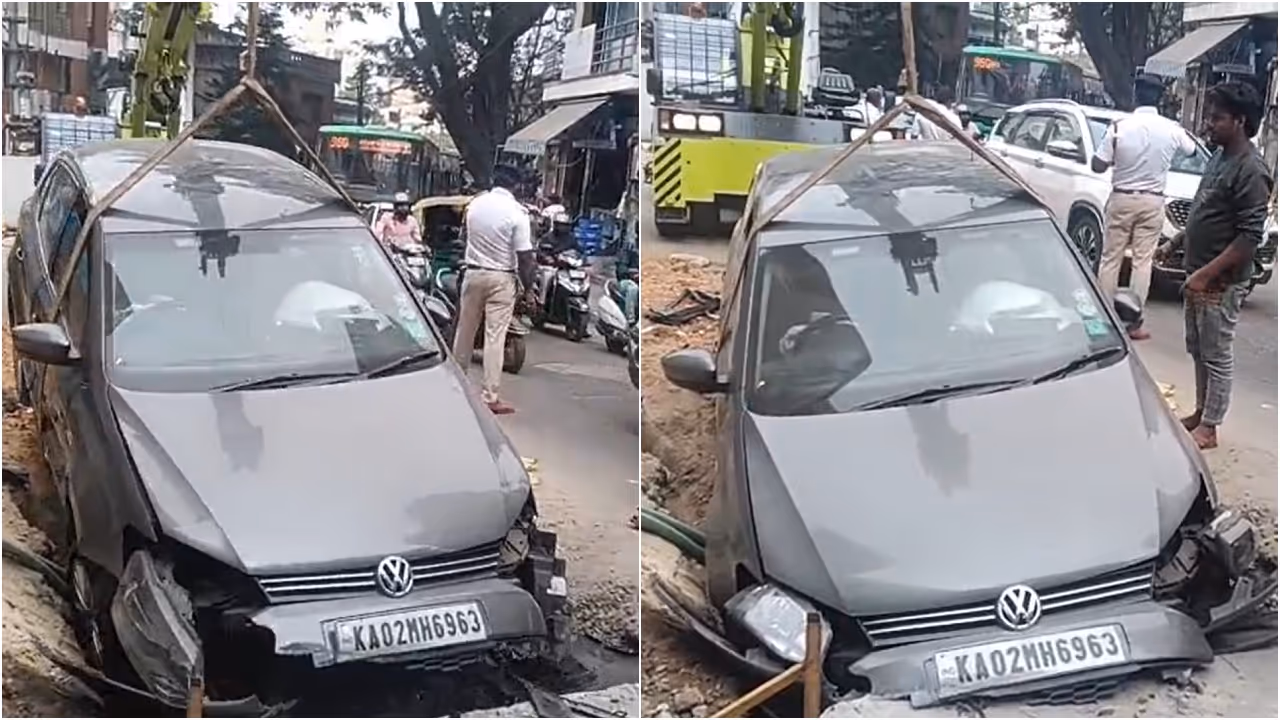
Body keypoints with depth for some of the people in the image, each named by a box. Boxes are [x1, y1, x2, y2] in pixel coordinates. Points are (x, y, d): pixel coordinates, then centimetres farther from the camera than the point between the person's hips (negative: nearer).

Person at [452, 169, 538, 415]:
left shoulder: (475, 204, 1)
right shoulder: (517, 213, -15)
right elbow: (524, 256, -14)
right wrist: (528, 289, -6)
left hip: (473, 273, 5)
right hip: (501, 278, -5)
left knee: (465, 330, 16)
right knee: (494, 337, -3)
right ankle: (490, 397, -3)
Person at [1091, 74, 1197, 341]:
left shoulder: (1119, 127, -11)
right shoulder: (1172, 129, -5)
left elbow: (1098, 165, -7)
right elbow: (1191, 149, 17)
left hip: (1121, 199, -1)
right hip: (1152, 202, 1)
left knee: (1111, 259, 8)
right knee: (1142, 261, 3)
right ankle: (1134, 323, 3)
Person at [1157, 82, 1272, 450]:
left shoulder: (1251, 171, -20)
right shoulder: (1219, 156, 8)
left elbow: (1250, 237, -23)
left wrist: (1206, 274, -24)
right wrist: (1175, 243, 19)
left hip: (1221, 282, -9)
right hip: (1198, 274, 9)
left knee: (1217, 356, 2)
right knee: (1198, 350, 18)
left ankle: (1208, 428, 10)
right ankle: (1200, 413, 30)